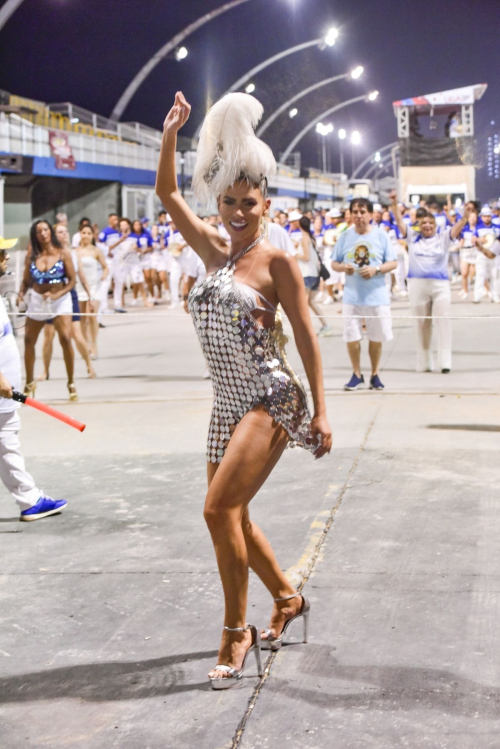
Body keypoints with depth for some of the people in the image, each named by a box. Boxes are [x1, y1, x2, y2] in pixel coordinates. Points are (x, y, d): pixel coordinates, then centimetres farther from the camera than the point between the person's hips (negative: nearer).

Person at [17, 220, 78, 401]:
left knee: (65, 339, -17)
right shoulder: (31, 256, -2)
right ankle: (30, 382, 29)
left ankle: (71, 383, -2)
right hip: (37, 300, 3)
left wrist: (56, 295, -22)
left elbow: (72, 280, -8)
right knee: (29, 341, 9)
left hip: (60, 299, -3)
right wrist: (21, 294, -18)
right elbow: (26, 280, 2)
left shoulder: (63, 253, -8)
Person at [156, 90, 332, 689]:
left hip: (271, 400, -7)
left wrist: (320, 412, -10)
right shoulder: (214, 253, 10)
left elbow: (306, 336, -7)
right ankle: (287, 600, 37)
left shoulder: (276, 261, -6)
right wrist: (169, 135, -1)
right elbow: (167, 194, 12)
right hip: (228, 405, 7)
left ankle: (236, 632, -2)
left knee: (219, 509, -18)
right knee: (233, 519, 13)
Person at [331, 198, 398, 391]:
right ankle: (357, 375, 17)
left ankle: (375, 375, 22)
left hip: (377, 295, -1)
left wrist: (376, 269, -17)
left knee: (376, 338, 7)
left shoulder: (381, 235, -1)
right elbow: (334, 263, 9)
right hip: (351, 296, 1)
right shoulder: (345, 236, 4)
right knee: (351, 338, 1)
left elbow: (393, 263, 0)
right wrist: (343, 268, -13)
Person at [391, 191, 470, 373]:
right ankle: (424, 363, 18)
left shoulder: (443, 238, 5)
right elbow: (399, 221, 4)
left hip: (440, 285, -1)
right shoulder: (413, 237, 8)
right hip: (417, 285, 2)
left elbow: (457, 227, -8)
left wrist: (466, 217, -26)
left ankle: (445, 362, -6)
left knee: (443, 323, -6)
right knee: (422, 325, 9)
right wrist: (394, 204, -9)